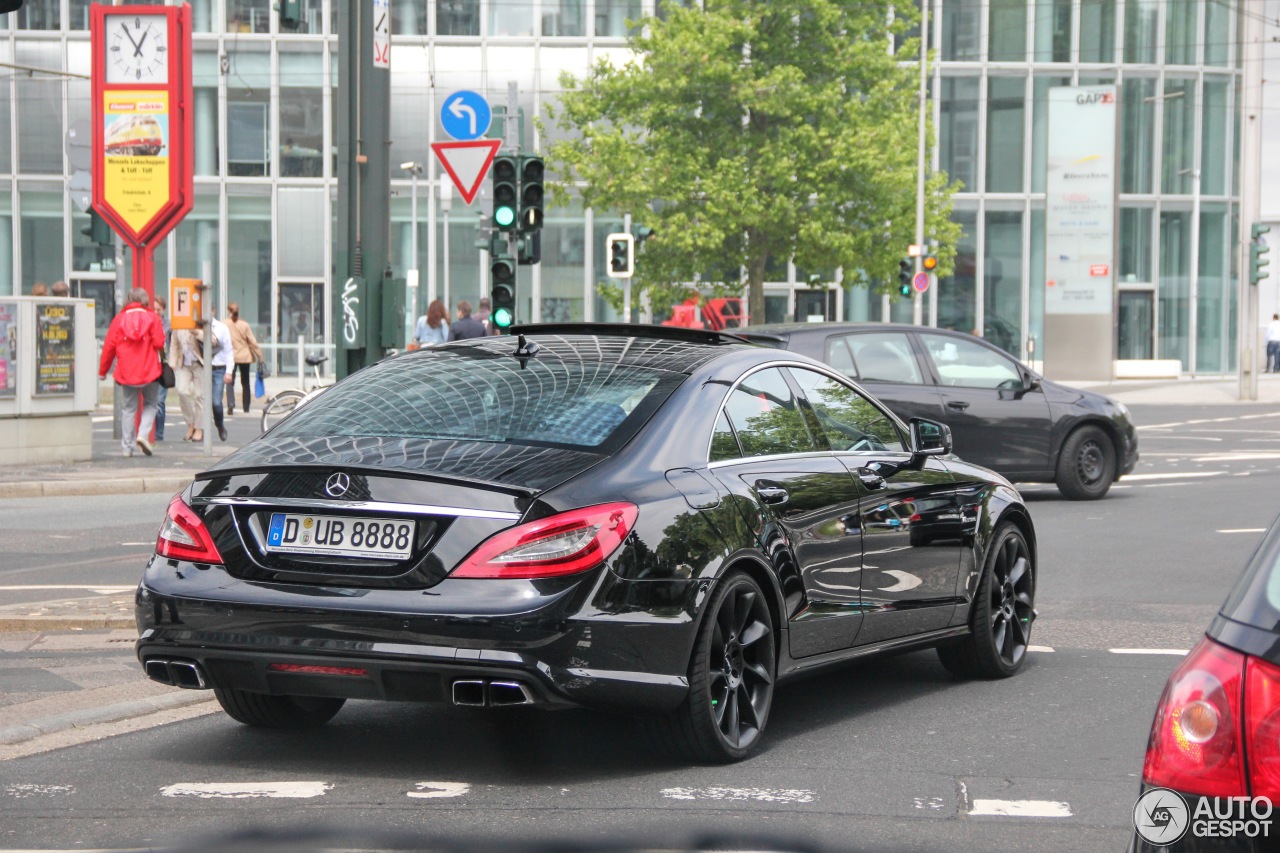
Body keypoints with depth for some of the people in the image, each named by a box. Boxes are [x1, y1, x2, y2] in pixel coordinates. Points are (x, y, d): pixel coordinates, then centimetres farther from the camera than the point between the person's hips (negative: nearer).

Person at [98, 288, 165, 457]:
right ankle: (143, 434, -7)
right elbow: (159, 343, -10)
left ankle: (127, 446, 8)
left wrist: (102, 371, 11)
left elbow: (109, 346, 3)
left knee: (129, 407, 9)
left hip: (126, 372, 2)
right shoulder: (152, 317, -2)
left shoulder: (119, 319, 3)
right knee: (150, 404, 14)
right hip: (149, 371, -2)